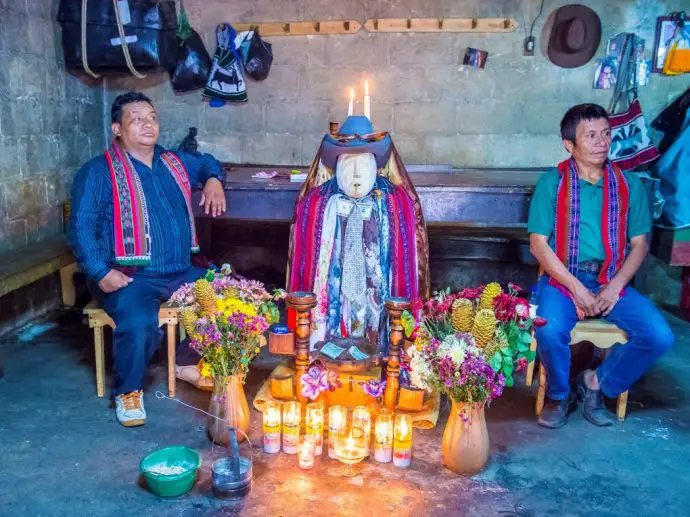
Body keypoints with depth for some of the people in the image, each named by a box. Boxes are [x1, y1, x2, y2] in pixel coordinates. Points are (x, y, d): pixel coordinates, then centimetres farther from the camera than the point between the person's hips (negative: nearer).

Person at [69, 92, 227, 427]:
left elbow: (208, 162, 34)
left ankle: (188, 363, 14)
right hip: (129, 277, -6)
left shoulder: (175, 163, 14)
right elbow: (81, 227, -9)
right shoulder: (99, 172, -3)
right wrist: (101, 273, -21)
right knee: (139, 324, -33)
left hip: (181, 273, 6)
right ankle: (128, 392, -2)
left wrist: (214, 180, 10)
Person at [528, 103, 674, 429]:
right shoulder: (551, 183, -1)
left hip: (612, 281, 3)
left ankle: (597, 383, 9)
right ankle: (559, 396, 2)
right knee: (550, 331, -31)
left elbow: (640, 243, 6)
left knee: (660, 336, -17)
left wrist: (615, 286, -10)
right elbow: (538, 243, -5)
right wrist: (576, 287, -14)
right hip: (562, 278, -3)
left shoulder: (629, 185, 8)